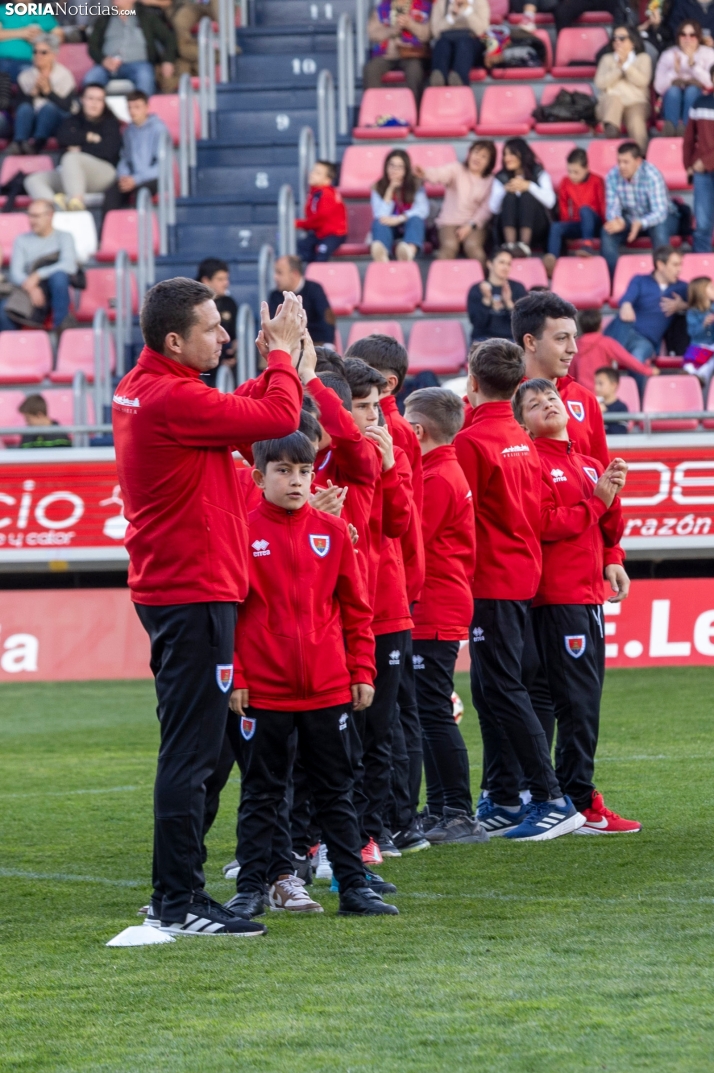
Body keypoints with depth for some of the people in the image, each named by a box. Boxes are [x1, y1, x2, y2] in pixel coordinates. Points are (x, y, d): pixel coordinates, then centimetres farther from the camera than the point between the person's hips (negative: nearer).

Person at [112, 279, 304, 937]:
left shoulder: (140, 389, 11)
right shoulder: (172, 399, -19)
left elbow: (243, 408, 20)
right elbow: (278, 417, -17)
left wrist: (279, 360, 10)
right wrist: (283, 353, -2)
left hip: (168, 590, 10)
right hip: (196, 593, -10)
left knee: (188, 748, 16)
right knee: (191, 751, -8)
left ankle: (175, 895, 21)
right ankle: (180, 904, -6)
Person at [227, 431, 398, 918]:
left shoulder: (333, 531, 4)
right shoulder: (243, 531, -4)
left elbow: (355, 607, 9)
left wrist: (363, 671, 5)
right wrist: (234, 677, -8)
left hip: (329, 687, 3)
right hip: (264, 690, -3)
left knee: (337, 790, 9)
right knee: (261, 794, 6)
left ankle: (353, 887, 13)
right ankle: (252, 888, 11)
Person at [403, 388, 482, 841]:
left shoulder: (437, 479, -15)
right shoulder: (452, 471, 17)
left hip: (433, 614, -10)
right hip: (444, 611, 10)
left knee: (433, 713, -9)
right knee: (430, 713, 14)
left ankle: (460, 815, -9)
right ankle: (441, 810, 18)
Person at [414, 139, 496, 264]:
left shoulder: (490, 180, 7)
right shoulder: (456, 170, 2)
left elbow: (486, 208, 2)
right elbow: (439, 174, -20)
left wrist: (471, 226, -13)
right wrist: (424, 173, -44)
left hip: (475, 223, 1)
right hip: (450, 221, -1)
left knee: (472, 246, -31)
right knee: (449, 245, -30)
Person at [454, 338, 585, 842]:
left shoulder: (472, 441, -14)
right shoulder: (523, 440, 11)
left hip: (490, 578, -9)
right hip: (524, 573, 9)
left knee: (504, 691, -8)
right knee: (492, 690, 14)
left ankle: (553, 800, -13)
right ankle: (504, 802, 17)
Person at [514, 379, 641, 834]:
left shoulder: (590, 466, 18)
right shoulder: (533, 463, -6)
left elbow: (612, 531, 15)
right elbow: (543, 525, -16)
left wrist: (613, 497, -4)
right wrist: (595, 500, -12)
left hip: (590, 594, 8)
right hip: (557, 596, -8)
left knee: (586, 698, 9)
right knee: (578, 699, -10)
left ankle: (573, 795, 14)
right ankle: (581, 804, -7)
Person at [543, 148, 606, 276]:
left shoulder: (596, 181, -4)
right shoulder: (565, 182, 6)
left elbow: (603, 205, -2)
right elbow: (563, 206, 12)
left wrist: (604, 224, -6)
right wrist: (566, 221, 2)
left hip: (593, 223, -3)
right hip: (576, 225, 3)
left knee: (585, 209, -35)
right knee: (555, 226, -27)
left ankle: (587, 245, -46)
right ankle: (552, 257, -47)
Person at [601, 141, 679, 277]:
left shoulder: (652, 175, -26)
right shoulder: (612, 176, -14)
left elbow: (660, 212, -32)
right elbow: (612, 207, -16)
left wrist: (640, 224, -52)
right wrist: (616, 220, -42)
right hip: (630, 218, 3)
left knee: (659, 229, -38)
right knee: (607, 232, -24)